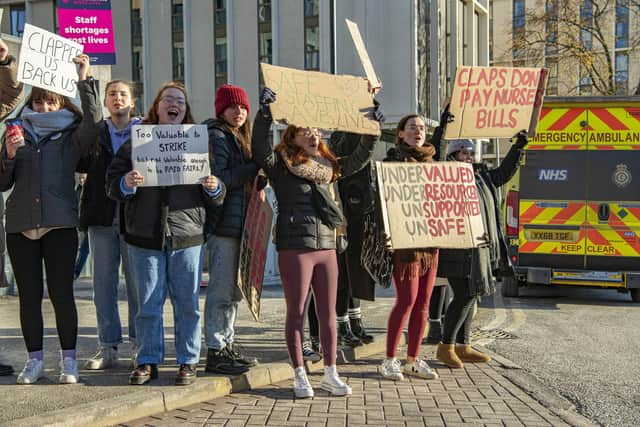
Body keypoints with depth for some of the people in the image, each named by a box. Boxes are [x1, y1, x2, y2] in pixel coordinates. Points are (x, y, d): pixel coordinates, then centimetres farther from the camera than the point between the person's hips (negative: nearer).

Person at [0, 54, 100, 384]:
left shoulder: (71, 137, 8)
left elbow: (93, 120, -14)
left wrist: (84, 80, -17)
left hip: (60, 224, -2)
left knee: (62, 293, -3)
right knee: (29, 294, 5)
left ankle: (68, 360, 7)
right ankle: (34, 360, 14)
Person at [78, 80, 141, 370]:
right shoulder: (95, 133, 11)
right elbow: (80, 163, -1)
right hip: (102, 218, 3)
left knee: (136, 284, 2)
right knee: (103, 284, 6)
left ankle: (139, 346, 12)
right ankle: (108, 346, 14)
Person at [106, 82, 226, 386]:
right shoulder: (134, 143, 10)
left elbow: (216, 200, 11)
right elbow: (112, 185, 5)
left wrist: (214, 188, -11)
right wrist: (126, 184, -16)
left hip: (187, 237, 0)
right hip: (144, 237, 0)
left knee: (187, 304, 4)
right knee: (148, 304, 4)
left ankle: (188, 362, 14)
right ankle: (147, 362, 15)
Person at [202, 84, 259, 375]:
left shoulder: (239, 138, 22)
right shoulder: (216, 136, -7)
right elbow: (217, 179, -18)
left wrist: (255, 174, 4)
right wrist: (254, 168, -14)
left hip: (238, 223, 10)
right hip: (223, 223, -10)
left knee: (233, 289, 13)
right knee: (222, 288, -8)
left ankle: (227, 346, 21)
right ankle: (215, 352, -3)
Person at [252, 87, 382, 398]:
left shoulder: (328, 166, 15)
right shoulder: (280, 164, -2)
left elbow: (359, 159, 21)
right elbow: (260, 148, -20)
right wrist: (264, 114, -30)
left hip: (326, 247, 5)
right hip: (294, 247, -5)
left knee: (328, 313, 9)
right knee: (296, 313, 3)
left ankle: (330, 374, 20)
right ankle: (300, 376, 14)